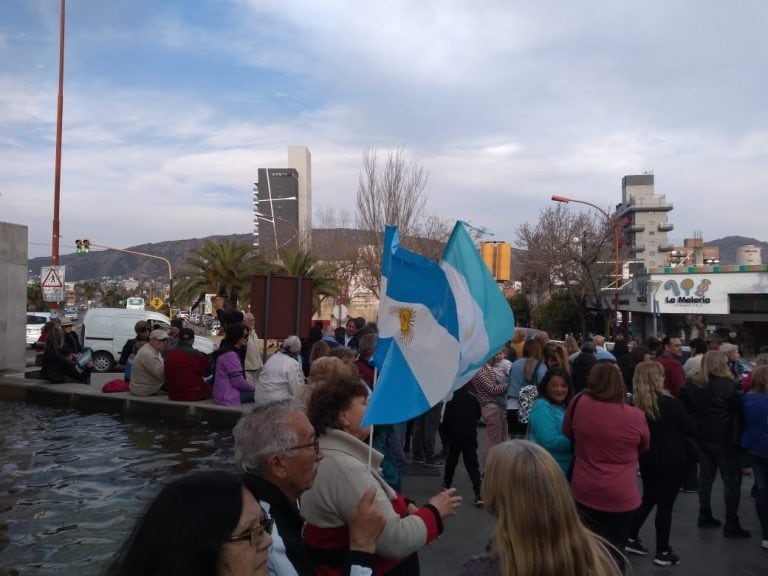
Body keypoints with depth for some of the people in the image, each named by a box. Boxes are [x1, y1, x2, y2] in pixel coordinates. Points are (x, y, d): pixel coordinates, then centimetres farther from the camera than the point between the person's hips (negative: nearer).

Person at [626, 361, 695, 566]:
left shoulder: (636, 403, -5)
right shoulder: (669, 402, -18)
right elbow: (689, 427, -5)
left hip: (647, 458, 5)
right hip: (671, 460, -5)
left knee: (648, 498, 21)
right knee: (666, 504, 5)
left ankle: (631, 538, 23)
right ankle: (663, 552, 15)